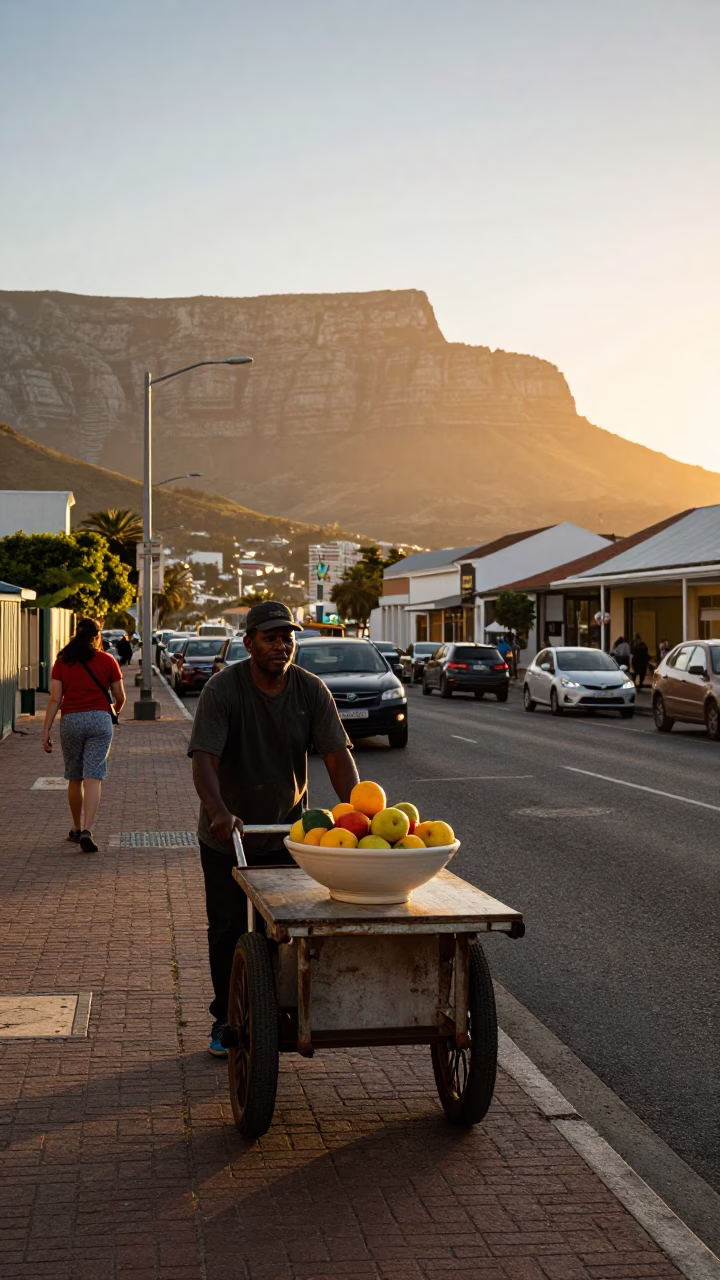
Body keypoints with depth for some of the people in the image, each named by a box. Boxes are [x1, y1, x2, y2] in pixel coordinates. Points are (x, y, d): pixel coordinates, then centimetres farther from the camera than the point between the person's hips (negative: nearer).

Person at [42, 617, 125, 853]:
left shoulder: (62, 661, 5)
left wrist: (46, 730, 1)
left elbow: (55, 699, -1)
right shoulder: (107, 661, 3)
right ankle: (87, 831, -19)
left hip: (70, 720, 2)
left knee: (74, 779, 15)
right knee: (93, 778, -6)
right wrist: (117, 708, 31)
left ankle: (77, 829, 28)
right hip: (99, 719, -2)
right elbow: (120, 697, 8)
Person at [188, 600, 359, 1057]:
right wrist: (219, 813, -45)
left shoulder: (311, 690, -9)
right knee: (228, 930, 7)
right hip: (227, 833, -2)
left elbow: (338, 755, -14)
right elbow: (204, 759, -28)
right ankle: (227, 1019, 21)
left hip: (287, 830, 2)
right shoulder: (223, 689, -18)